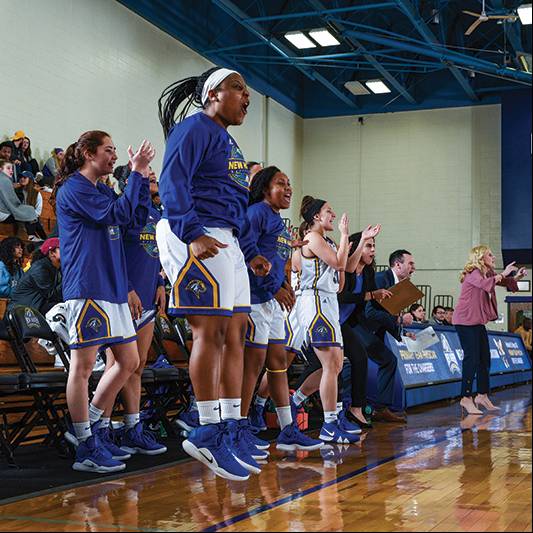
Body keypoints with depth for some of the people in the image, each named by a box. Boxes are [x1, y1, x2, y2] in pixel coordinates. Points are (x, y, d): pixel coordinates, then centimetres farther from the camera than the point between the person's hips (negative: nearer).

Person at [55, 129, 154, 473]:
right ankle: (87, 449, 0)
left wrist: (142, 176, 9)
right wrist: (137, 172, -9)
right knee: (84, 365, -5)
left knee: (130, 361, 10)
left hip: (114, 288, 10)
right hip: (87, 287, -10)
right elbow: (118, 215, -15)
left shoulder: (103, 190, 21)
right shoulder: (73, 188, -7)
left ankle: (89, 428, 19)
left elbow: (138, 217, 16)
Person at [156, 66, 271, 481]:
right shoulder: (194, 129, -3)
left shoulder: (229, 143, 27)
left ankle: (230, 429, 13)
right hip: (198, 239, -10)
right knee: (211, 332, -11)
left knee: (235, 334, 8)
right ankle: (208, 433, -6)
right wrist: (192, 234, -26)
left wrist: (251, 252, 23)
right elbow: (173, 183, -15)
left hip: (227, 244, 10)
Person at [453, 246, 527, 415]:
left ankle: (482, 396, 15)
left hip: (477, 322, 10)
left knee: (484, 359, 9)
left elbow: (506, 282, 20)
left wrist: (516, 277, -1)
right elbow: (486, 284, -35)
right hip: (465, 321, -10)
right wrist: (503, 274, -24)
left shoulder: (487, 273, 14)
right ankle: (466, 398, -9)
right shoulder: (473, 273, -15)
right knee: (472, 358, -12)